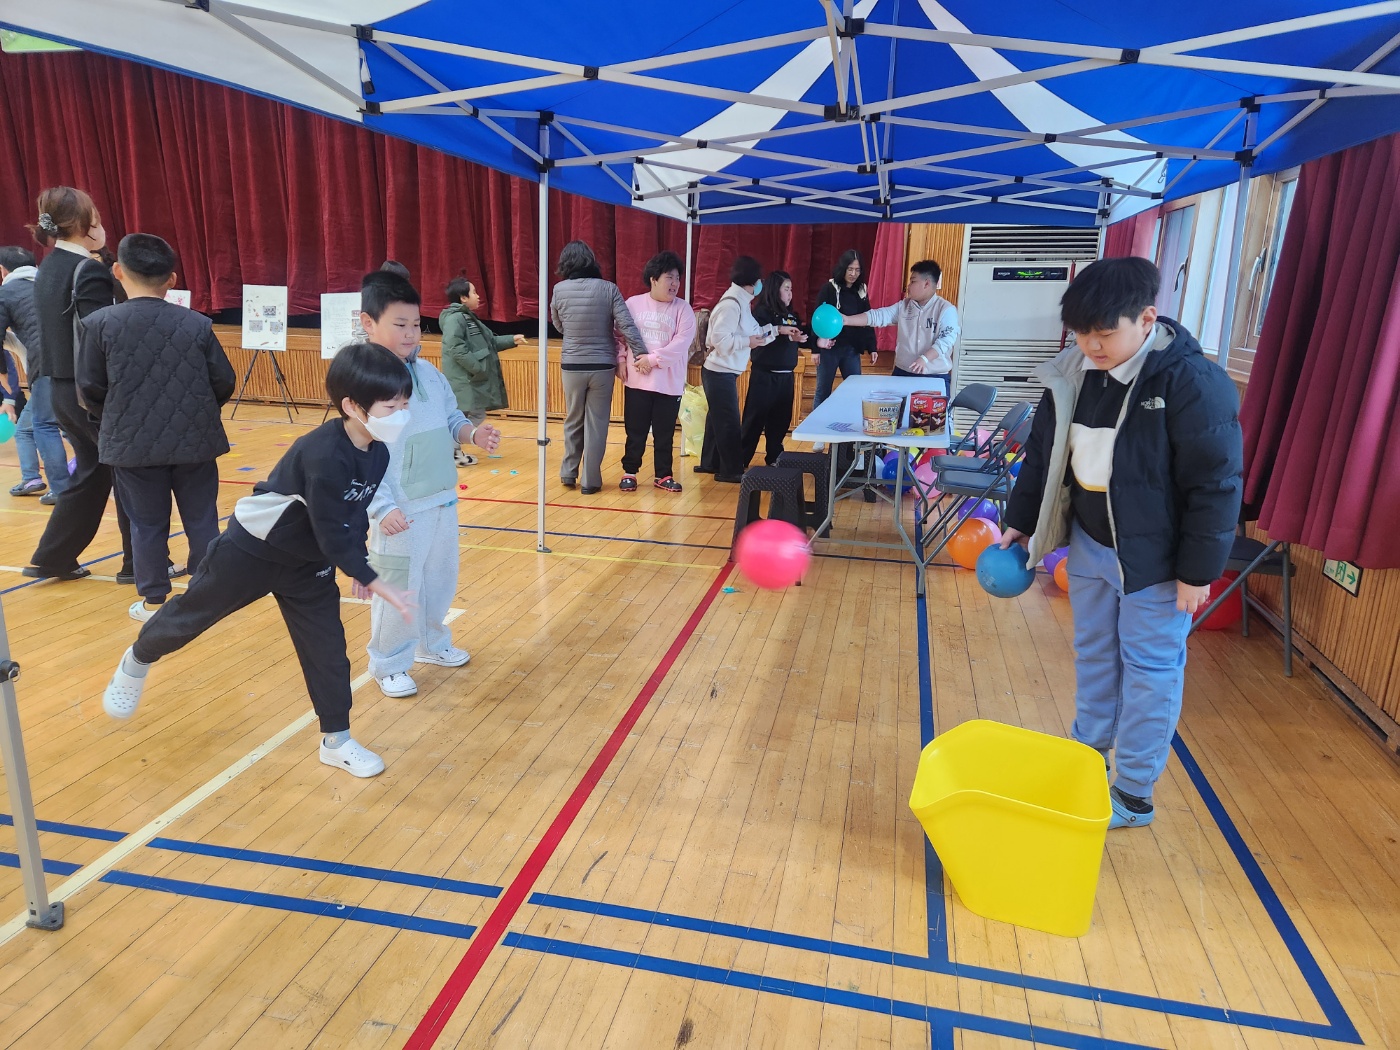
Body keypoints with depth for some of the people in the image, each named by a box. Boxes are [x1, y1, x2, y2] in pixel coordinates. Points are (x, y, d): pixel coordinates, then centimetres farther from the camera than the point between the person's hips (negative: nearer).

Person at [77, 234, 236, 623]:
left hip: (133, 443, 0)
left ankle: (153, 600, 19)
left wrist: (117, 419, 18)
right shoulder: (197, 323, -3)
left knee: (147, 524, 10)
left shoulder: (100, 323, -5)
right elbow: (224, 383, 0)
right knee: (202, 519, 10)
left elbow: (91, 387, -2)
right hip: (195, 440, 1)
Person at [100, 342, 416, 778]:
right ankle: (137, 662, 46)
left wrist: (357, 566, 2)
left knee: (327, 647, 5)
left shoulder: (377, 453, -9)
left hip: (309, 562, 7)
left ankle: (337, 741, 17)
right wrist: (377, 583, -30)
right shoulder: (325, 455, -35)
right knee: (191, 614, 15)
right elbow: (332, 535, -33)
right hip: (252, 550, -6)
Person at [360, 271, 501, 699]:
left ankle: (432, 643, 43)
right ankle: (389, 664, 24)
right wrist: (381, 508, -23)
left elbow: (451, 419, 14)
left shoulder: (429, 373, 5)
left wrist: (473, 432, -8)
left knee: (440, 581, 21)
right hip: (400, 512, -7)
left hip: (442, 502, 7)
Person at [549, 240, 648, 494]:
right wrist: (641, 354, -9)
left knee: (573, 420, 18)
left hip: (572, 366, 2)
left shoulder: (559, 290, -3)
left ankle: (568, 473, 24)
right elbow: (627, 325, -13)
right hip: (602, 366, -1)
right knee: (596, 424, 5)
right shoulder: (608, 288, -7)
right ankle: (590, 480, 9)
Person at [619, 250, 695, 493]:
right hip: (637, 380, 0)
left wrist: (653, 359, -18)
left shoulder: (683, 309, 0)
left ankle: (664, 476, 20)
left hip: (669, 383, 0)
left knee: (665, 434, 8)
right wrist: (621, 360, -5)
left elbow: (682, 343, -11)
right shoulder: (633, 304, 4)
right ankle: (629, 473, 21)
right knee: (635, 431, 7)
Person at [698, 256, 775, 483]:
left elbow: (753, 331, 16)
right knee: (728, 421, -4)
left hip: (725, 371, 10)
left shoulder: (741, 302, 12)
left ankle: (709, 463, 27)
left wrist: (777, 330, 14)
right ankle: (731, 470, 4)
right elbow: (719, 338, -26)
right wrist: (748, 342, -21)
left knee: (718, 418, 17)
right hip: (720, 372, -10)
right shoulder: (732, 304, -20)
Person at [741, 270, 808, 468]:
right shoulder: (762, 312, -8)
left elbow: (799, 339, 16)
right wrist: (779, 330, -26)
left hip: (786, 376, 6)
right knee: (754, 420, -3)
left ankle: (774, 458, 25)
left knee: (780, 420, 12)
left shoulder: (791, 315, 12)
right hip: (765, 376, -6)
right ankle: (740, 461, 4)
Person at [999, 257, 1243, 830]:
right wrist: (1019, 522, 12)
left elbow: (1215, 485, -18)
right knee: (1093, 654, 19)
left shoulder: (1193, 382, -22)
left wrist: (1198, 570, -15)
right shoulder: (1073, 375, -4)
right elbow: (1043, 454, 9)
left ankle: (1133, 795, 19)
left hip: (1154, 557, -6)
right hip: (1090, 545, 6)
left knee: (1149, 669, 5)